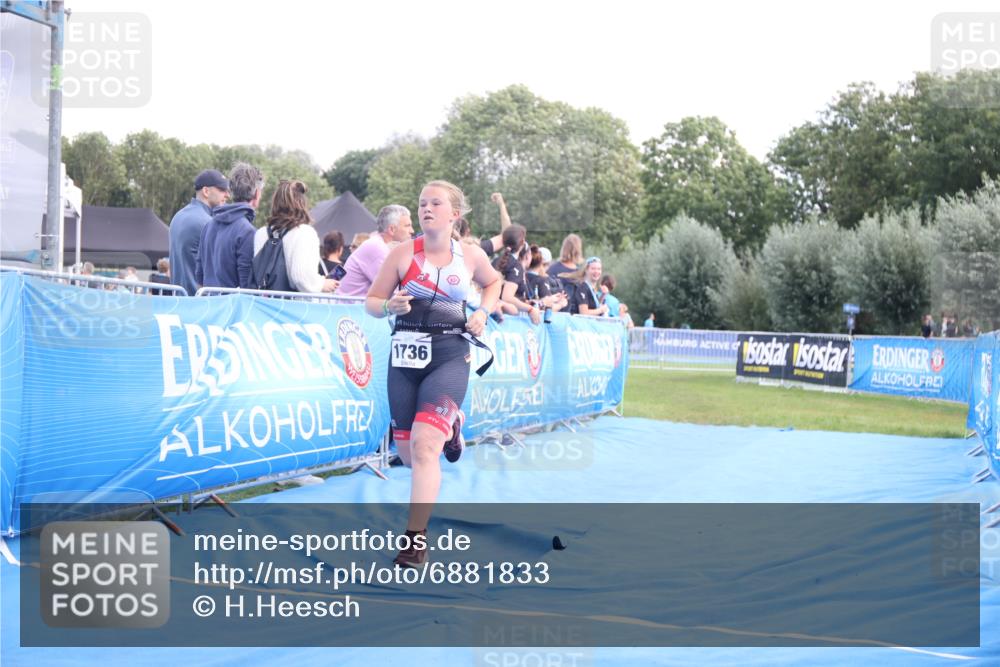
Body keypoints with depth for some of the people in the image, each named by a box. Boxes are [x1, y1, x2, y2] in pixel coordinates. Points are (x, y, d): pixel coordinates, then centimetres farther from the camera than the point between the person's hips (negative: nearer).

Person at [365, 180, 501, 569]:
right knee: (409, 454, 10)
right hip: (406, 355, 2)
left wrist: (483, 313, 6)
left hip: (450, 355, -2)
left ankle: (416, 537, -13)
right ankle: (448, 425, 46)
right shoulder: (403, 253, -2)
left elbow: (493, 282, 24)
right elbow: (371, 302, 3)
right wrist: (390, 307, -19)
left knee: (425, 444, -19)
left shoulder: (471, 256, 2)